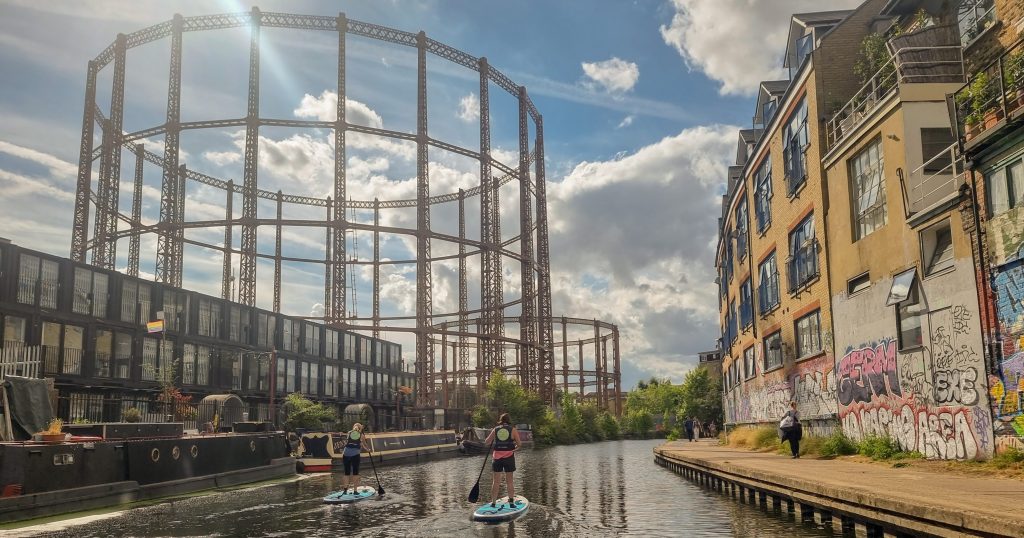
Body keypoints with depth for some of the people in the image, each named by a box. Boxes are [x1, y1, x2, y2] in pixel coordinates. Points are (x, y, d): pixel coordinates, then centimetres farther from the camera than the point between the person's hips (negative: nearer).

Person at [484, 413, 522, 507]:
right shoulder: (513, 430, -1)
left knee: (496, 481, 6)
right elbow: (518, 444, -2)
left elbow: (486, 442, 8)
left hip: (497, 456, 1)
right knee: (509, 481, 9)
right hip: (509, 457, -1)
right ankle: (511, 501, 8)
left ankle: (493, 502, 6)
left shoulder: (495, 430, 3)